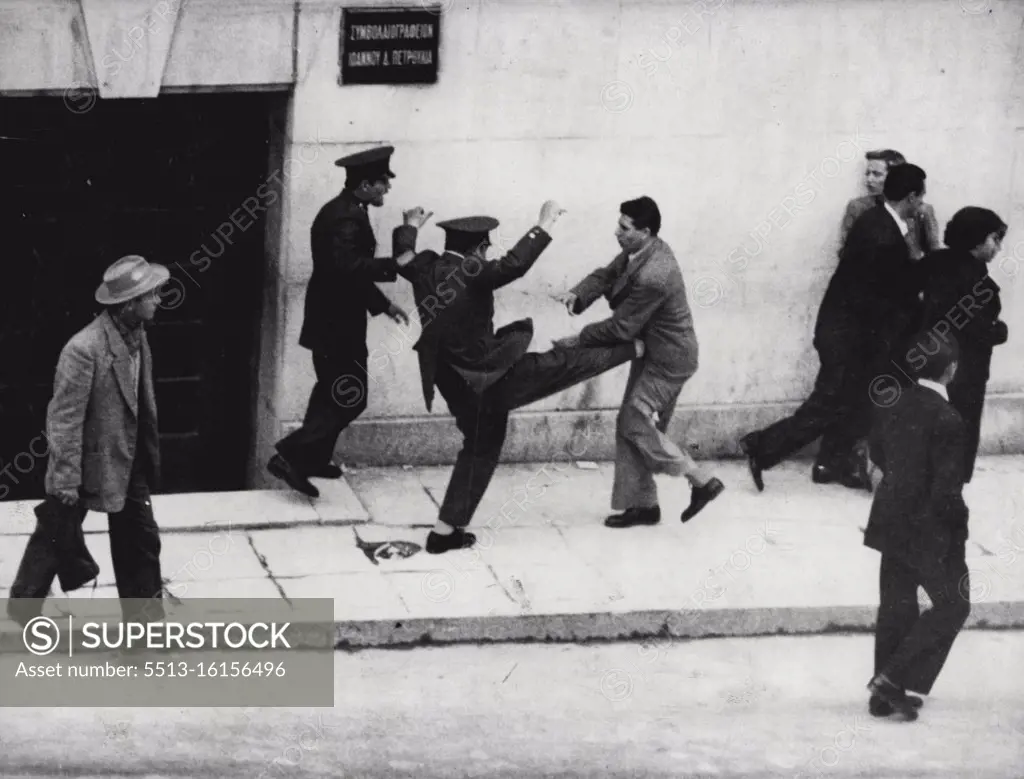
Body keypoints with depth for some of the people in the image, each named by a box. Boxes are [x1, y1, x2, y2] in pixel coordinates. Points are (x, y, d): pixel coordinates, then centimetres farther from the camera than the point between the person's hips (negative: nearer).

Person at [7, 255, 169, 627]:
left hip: (128, 462, 7)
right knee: (54, 539, 10)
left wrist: (150, 460, 14)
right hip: (89, 463, -7)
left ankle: (145, 614, 25)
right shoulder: (84, 349, -27)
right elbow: (64, 419, -23)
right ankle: (23, 607, 29)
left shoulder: (137, 335, -1)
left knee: (140, 540, 13)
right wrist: (65, 482, -22)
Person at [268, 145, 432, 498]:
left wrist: (382, 303, 18)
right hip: (337, 324, -11)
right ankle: (291, 456, -8)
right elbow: (348, 267, -36)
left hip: (333, 320, 11)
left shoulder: (346, 211, 11)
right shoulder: (346, 219, -22)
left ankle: (313, 458, 32)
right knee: (350, 398, -6)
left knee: (333, 392, 22)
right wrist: (396, 263, -36)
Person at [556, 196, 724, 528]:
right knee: (631, 424, 11)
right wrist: (578, 295, -16)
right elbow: (607, 274, 5)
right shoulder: (638, 251, -2)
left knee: (635, 423, -8)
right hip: (651, 352, 10)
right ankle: (641, 504, 18)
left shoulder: (653, 277, -31)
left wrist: (579, 340, -13)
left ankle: (703, 481, 1)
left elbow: (621, 327, -24)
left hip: (667, 360, -10)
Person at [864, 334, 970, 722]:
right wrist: (960, 520, -4)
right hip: (930, 530, -7)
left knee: (896, 606, 17)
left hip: (891, 521, 7)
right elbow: (946, 492, -23)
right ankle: (894, 680, 4)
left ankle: (884, 695, 25)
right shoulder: (947, 421, -25)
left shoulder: (891, 404, -4)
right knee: (952, 606, 10)